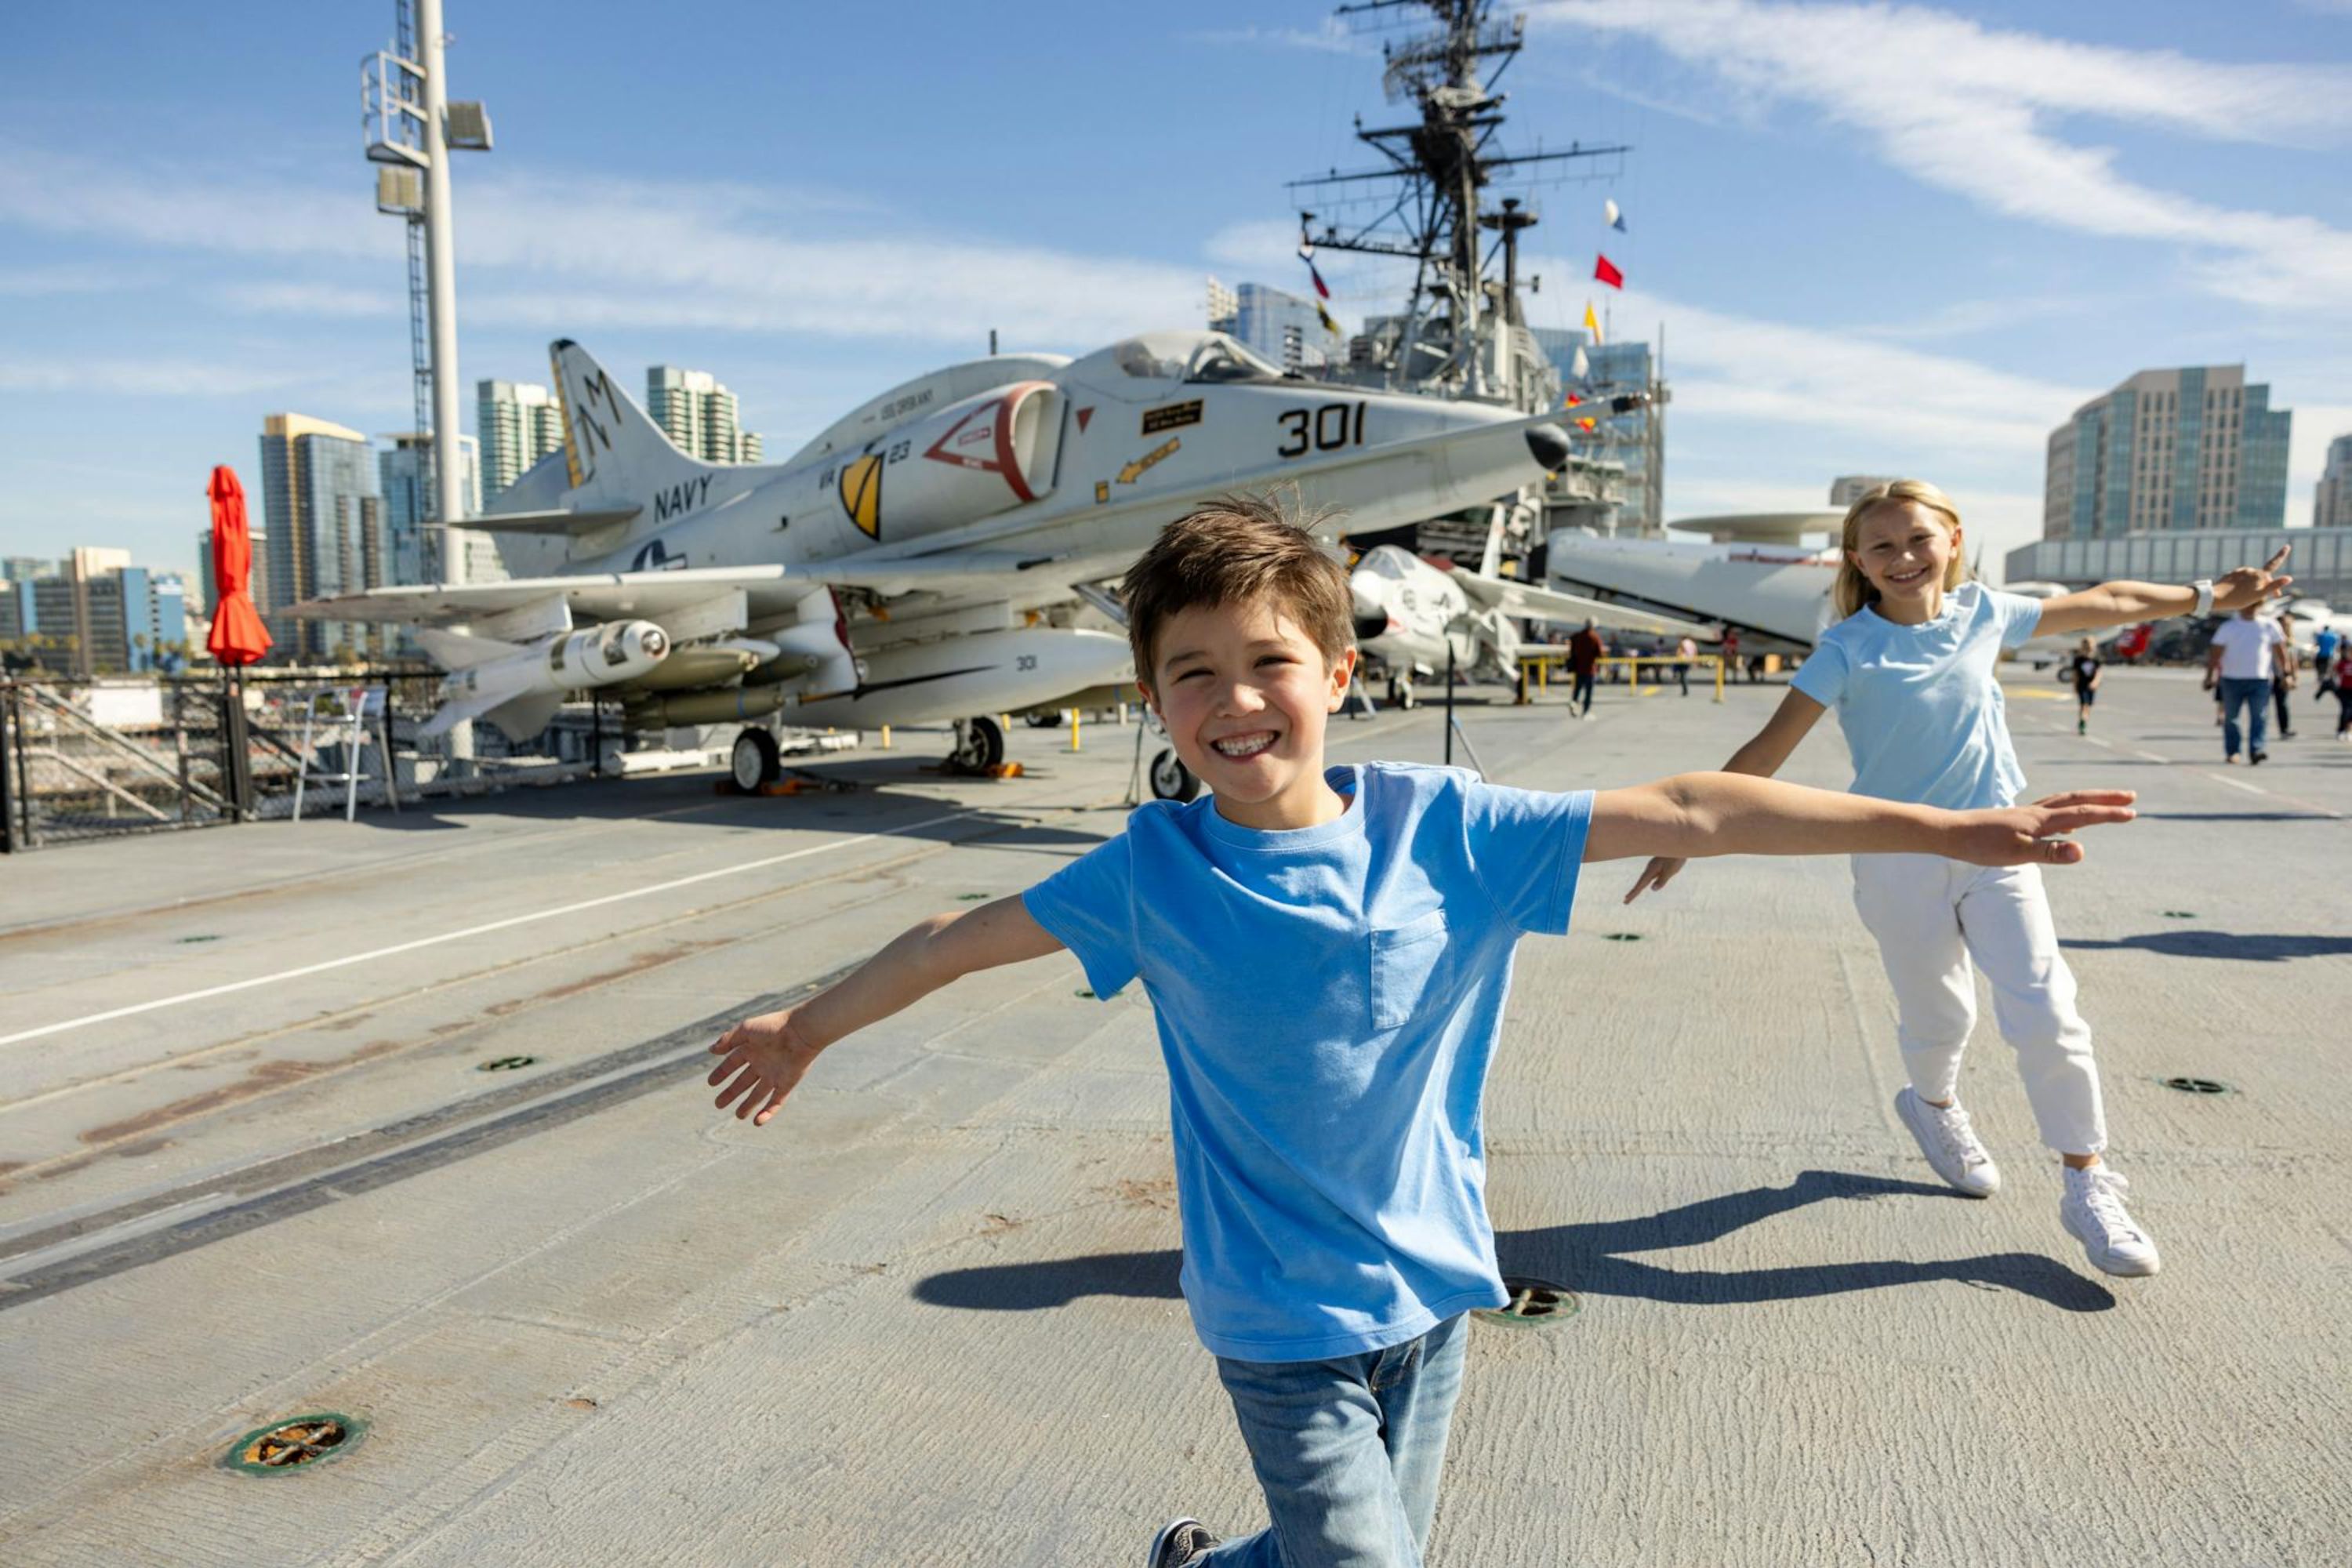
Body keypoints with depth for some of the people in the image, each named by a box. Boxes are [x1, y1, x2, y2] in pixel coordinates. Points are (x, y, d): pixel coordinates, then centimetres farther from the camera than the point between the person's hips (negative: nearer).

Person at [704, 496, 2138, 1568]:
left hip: (1433, 1283, 3)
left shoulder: (1441, 828, -12)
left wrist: (1941, 830, -13)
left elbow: (1681, 812, -13)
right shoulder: (1153, 871, -12)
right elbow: (967, 937, 0)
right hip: (1283, 1320, -2)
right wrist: (809, 1027, 12)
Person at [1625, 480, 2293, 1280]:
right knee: (1938, 1019, 10)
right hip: (1901, 862, -3)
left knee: (2048, 1016, -4)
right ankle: (1934, 1104, 45)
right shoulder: (1849, 650, -12)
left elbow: (2104, 603, 17)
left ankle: (2089, 1188, 11)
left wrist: (2213, 595, 25)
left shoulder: (1984, 612, 1)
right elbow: (1767, 752, -16)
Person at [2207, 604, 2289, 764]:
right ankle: (2232, 752, 15)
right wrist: (2210, 676, -7)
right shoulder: (2228, 628, 2)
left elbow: (2279, 650, 11)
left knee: (2259, 717, -9)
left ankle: (2256, 750, -13)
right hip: (2232, 679, 0)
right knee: (2231, 717, 5)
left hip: (2260, 679, 1)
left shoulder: (2269, 626, 6)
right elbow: (2215, 653, 0)